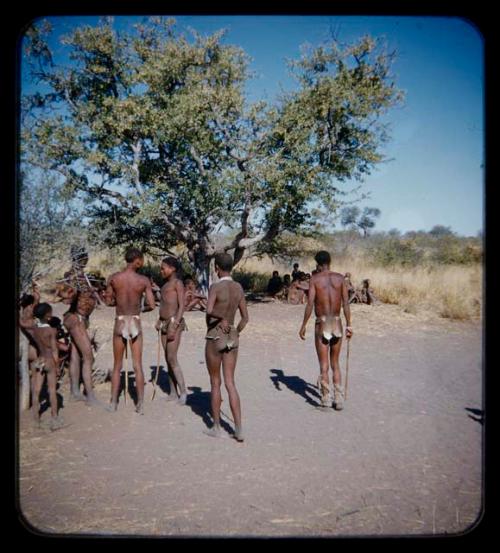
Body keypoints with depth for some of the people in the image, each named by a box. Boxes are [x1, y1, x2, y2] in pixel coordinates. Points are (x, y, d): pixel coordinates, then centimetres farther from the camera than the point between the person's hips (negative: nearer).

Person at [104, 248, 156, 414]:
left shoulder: (113, 278, -4)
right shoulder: (144, 280, -8)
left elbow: (109, 301, 3)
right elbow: (152, 305, -7)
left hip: (120, 323, 1)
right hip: (136, 323, -1)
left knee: (117, 366, 14)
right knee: (138, 366, 6)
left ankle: (113, 403, 20)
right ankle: (140, 404, 9)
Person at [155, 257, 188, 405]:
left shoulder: (178, 283, -7)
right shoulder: (165, 285, 18)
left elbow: (181, 306, -13)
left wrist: (174, 326, -20)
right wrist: (159, 321, 13)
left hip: (174, 323, -8)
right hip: (164, 324, 8)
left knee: (172, 359, -12)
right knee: (168, 359, 8)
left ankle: (183, 392, -7)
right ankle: (173, 392, 13)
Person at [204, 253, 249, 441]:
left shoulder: (215, 287, -14)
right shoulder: (239, 288, 4)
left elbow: (209, 310, -30)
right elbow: (245, 317, 8)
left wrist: (221, 318, -13)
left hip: (215, 338, -5)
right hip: (232, 338, 5)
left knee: (215, 383, 9)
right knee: (230, 383, 7)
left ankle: (216, 427, 20)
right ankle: (239, 429, 1)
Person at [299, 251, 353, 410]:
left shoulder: (315, 279, -5)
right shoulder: (340, 278, 3)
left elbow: (310, 304, -11)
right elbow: (346, 303, 0)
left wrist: (303, 326, -4)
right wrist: (349, 325, 5)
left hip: (322, 324, -3)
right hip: (337, 323, 3)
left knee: (324, 365, 7)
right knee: (335, 364, 15)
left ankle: (325, 399, 12)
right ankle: (339, 399, 12)